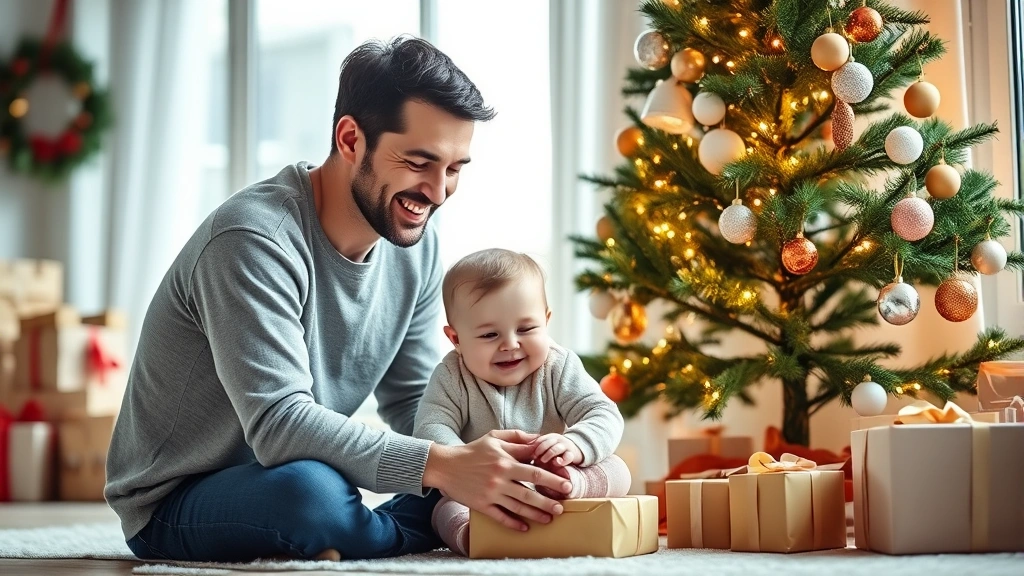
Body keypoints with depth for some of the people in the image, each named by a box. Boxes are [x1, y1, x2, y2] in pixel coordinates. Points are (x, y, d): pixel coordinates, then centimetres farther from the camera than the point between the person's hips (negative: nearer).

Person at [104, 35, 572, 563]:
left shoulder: (415, 244, -1)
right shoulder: (255, 239, -25)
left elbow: (412, 402, 3)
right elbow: (279, 423, -33)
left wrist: (473, 460, -18)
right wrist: (440, 464, -40)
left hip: (292, 479, 7)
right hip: (176, 502, -6)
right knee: (309, 489, -37)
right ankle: (413, 537, -10)